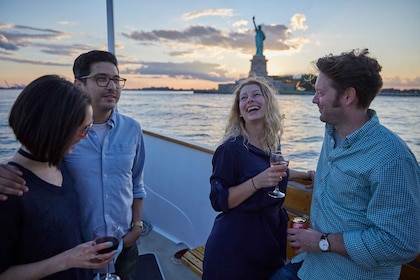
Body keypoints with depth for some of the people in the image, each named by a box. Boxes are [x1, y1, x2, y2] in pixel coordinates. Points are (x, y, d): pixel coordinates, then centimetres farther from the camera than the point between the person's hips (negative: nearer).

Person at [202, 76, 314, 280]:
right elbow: (219, 200, -18)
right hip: (236, 240, -6)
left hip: (271, 234, 6)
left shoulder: (273, 142, 2)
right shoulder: (230, 148, -17)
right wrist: (256, 182, -29)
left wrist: (305, 174, 19)